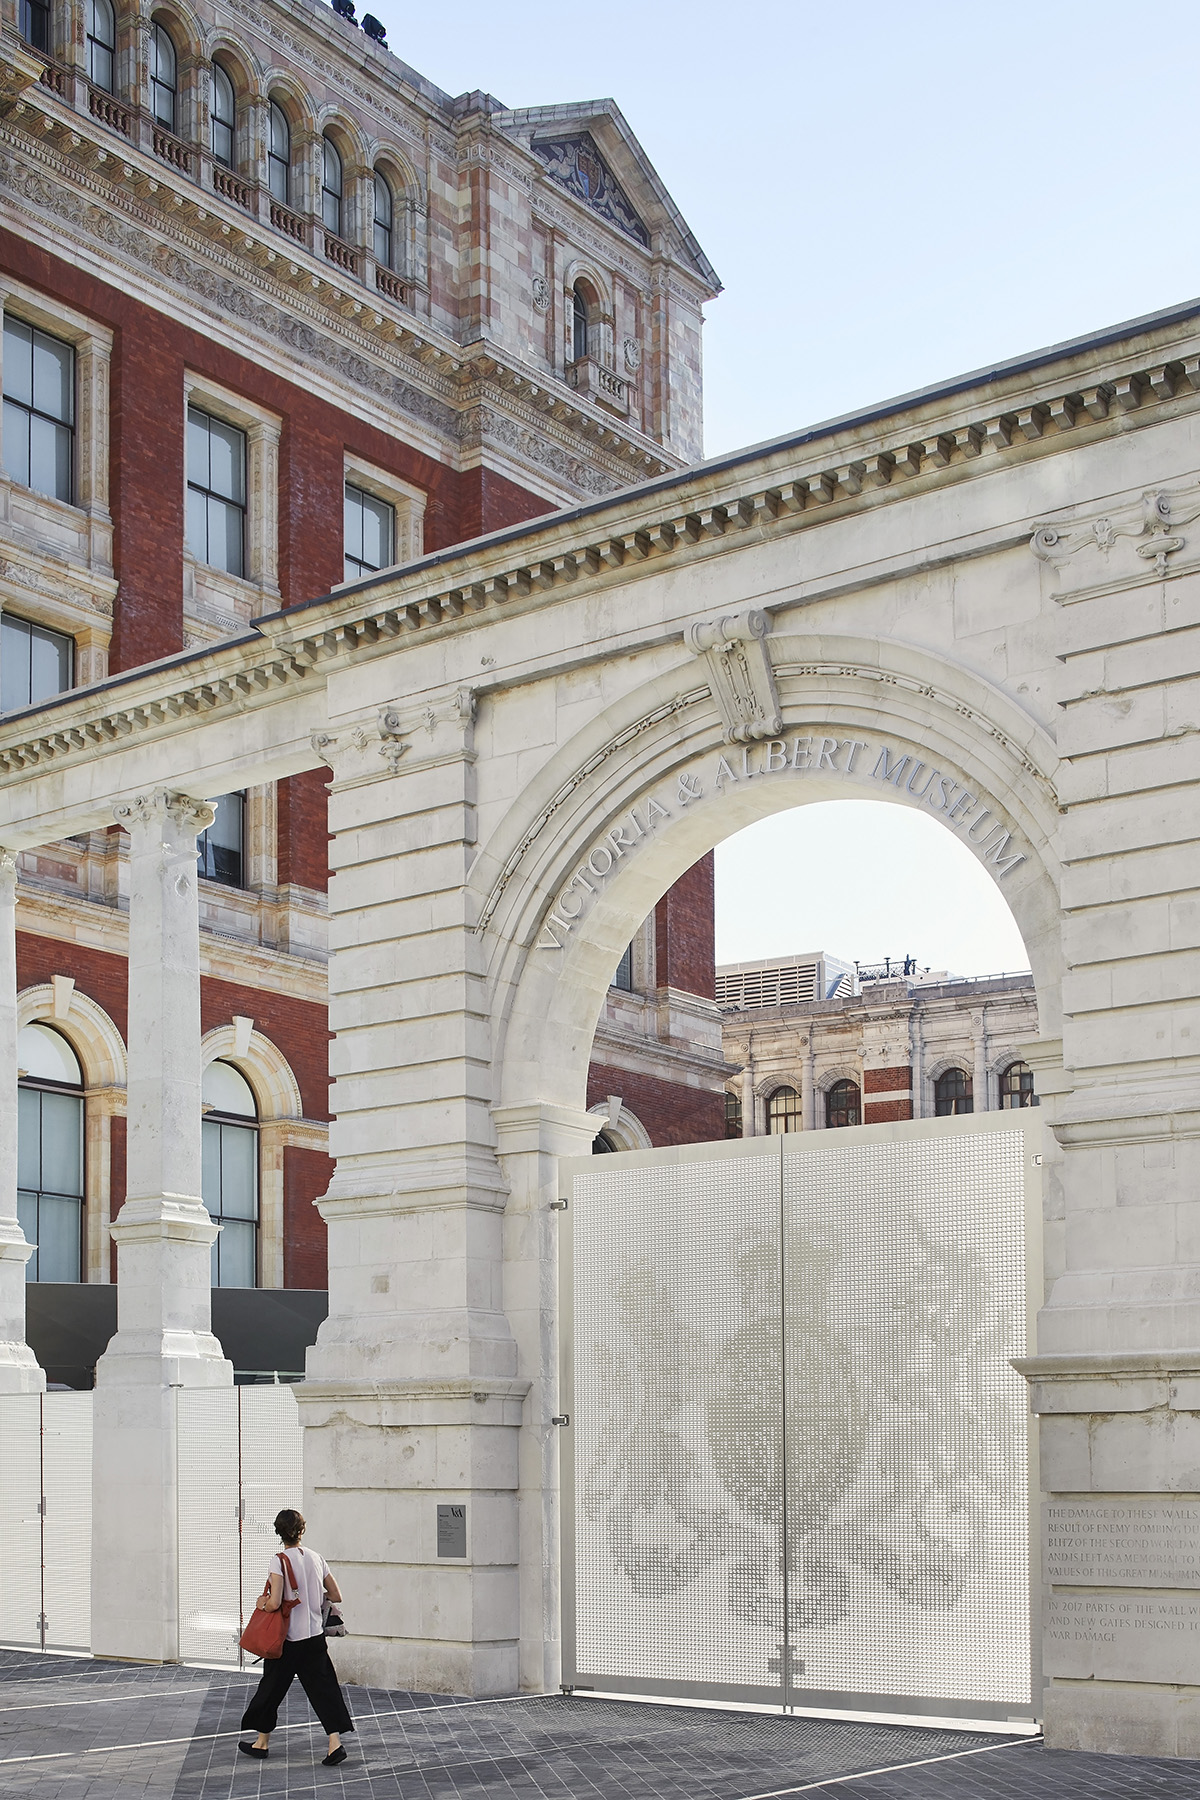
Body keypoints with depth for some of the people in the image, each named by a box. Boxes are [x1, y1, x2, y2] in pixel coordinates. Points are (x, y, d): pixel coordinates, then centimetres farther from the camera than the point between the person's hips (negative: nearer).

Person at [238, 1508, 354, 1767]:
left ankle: (262, 1742, 27)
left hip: (288, 1638, -4)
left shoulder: (280, 1560, -14)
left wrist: (262, 1604, 0)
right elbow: (336, 1596, 8)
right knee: (323, 1688, 5)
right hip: (315, 1636, 4)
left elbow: (275, 1603, -21)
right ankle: (335, 1742, -7)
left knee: (271, 1687, 13)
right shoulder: (316, 1558, 2)